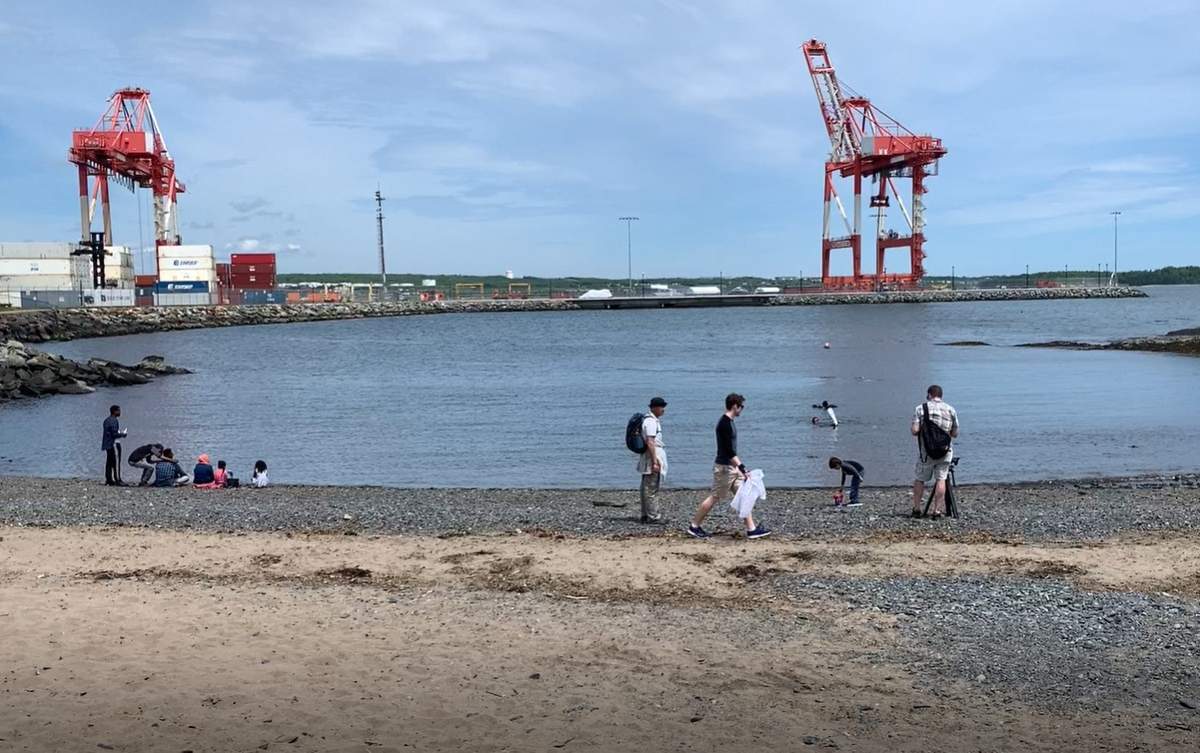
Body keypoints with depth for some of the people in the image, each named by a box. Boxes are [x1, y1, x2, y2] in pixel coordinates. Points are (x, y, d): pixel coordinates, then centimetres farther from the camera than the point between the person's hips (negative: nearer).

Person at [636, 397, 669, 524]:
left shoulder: (653, 420, 16)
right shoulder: (651, 422, -17)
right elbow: (650, 443, -22)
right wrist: (655, 462, -24)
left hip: (648, 461, 11)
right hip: (652, 458, -11)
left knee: (646, 488, 14)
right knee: (651, 489, -7)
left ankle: (646, 515, 21)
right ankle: (653, 516, -4)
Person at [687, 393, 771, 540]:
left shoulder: (728, 422, 11)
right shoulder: (725, 423, -19)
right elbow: (729, 450, -25)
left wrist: (741, 467, 22)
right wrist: (742, 468, -26)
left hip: (732, 467, 10)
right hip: (724, 467, -10)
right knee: (715, 497, -1)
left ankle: (752, 529, 7)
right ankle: (694, 526, 11)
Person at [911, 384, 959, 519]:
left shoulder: (921, 408, -4)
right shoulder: (951, 410, 5)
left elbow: (914, 430, -12)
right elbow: (955, 433, 6)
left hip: (925, 452, -1)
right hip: (945, 452, 1)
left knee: (920, 479, 12)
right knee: (941, 479, 3)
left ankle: (917, 509, 16)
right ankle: (937, 511, -1)